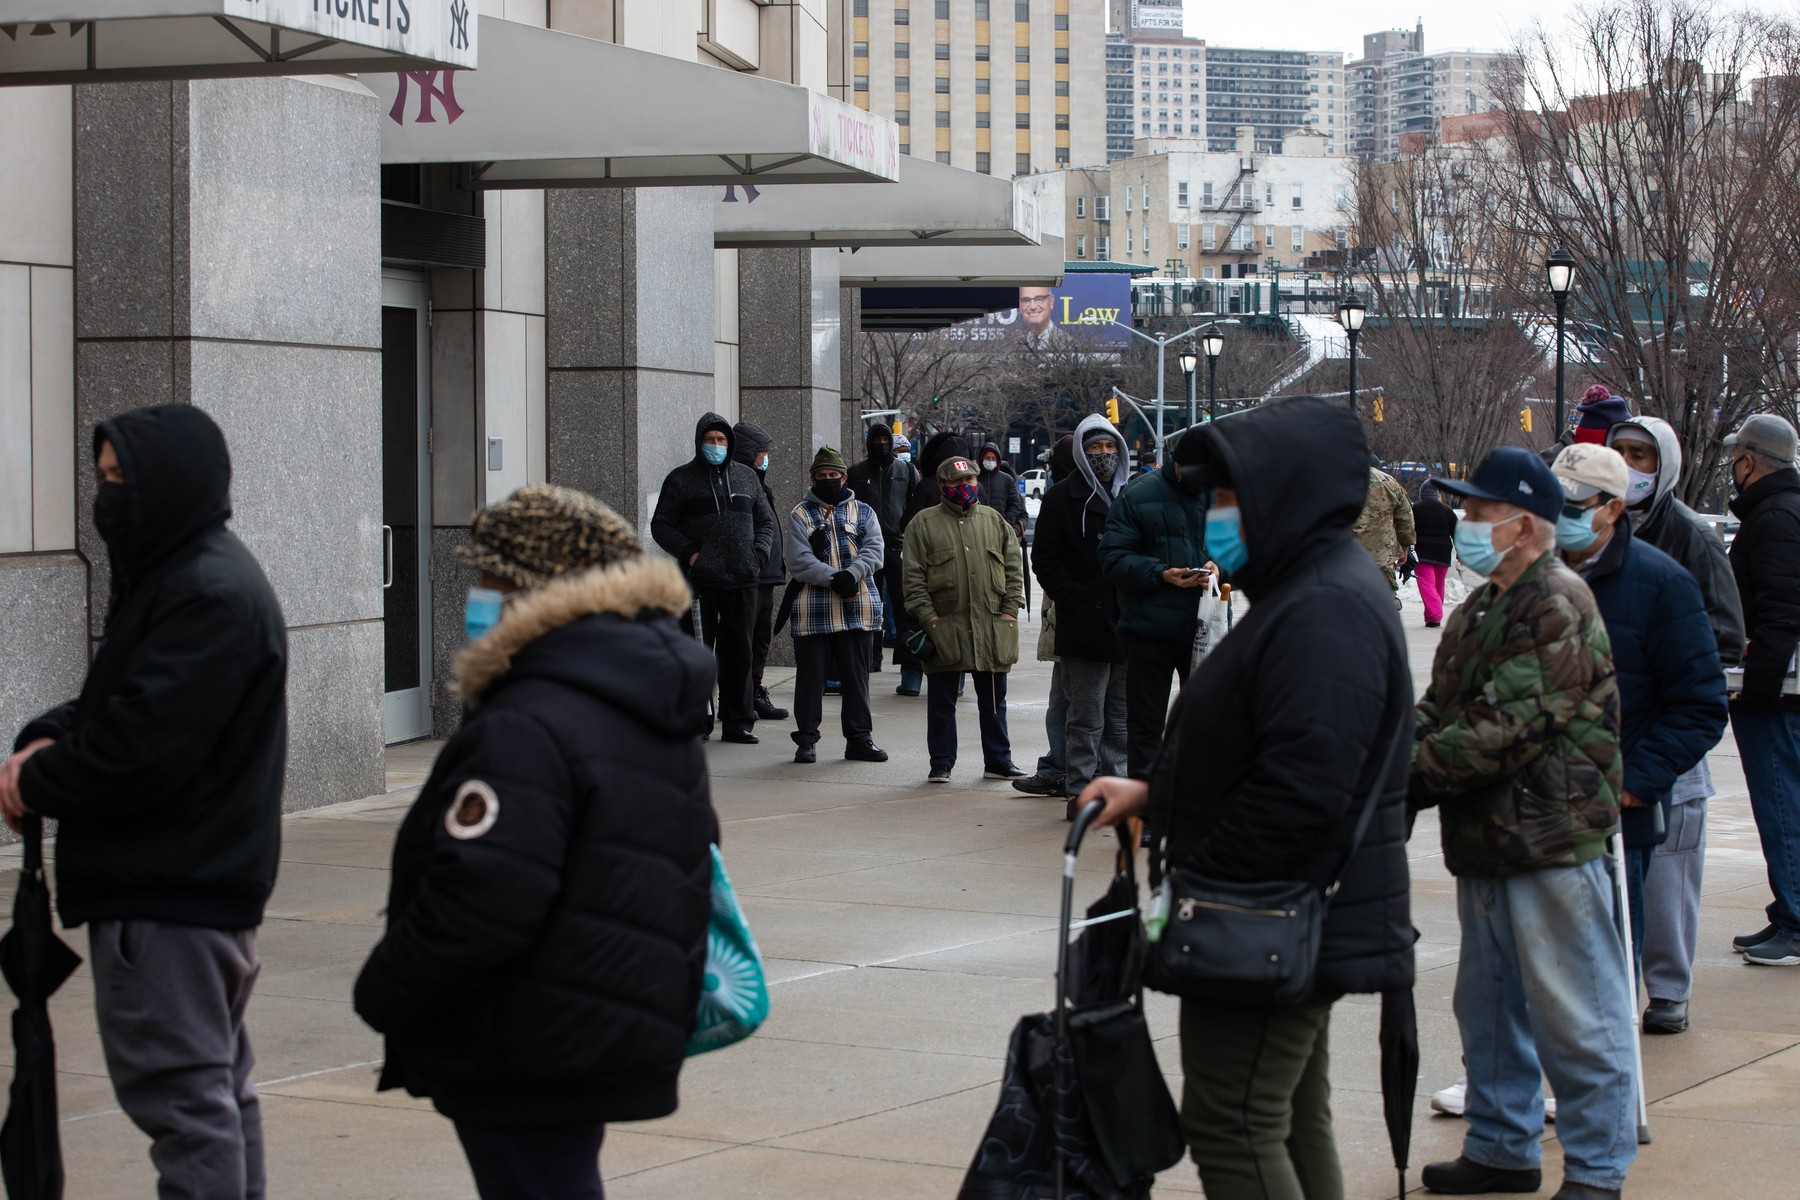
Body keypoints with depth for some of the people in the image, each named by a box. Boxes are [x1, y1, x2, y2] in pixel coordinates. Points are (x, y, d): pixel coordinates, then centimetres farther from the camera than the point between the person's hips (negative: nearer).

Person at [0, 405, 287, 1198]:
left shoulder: (209, 597, -20)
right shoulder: (178, 575, 14)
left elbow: (140, 750, -24)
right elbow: (117, 698, 21)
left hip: (170, 900, -11)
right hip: (206, 881, 11)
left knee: (181, 1097, -8)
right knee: (218, 1088, 18)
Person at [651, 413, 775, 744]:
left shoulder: (747, 477, 14)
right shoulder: (680, 480, 4)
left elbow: (766, 521, 20)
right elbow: (661, 525, 3)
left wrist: (759, 554, 3)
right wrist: (688, 552, -10)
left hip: (742, 581, 3)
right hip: (699, 581, -3)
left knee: (740, 654, 7)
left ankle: (738, 722, 14)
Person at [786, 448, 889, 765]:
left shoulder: (863, 512, 12)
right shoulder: (800, 515, 6)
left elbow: (874, 551, -2)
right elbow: (799, 561, -6)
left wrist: (851, 574, -20)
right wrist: (832, 579, -19)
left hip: (857, 608, 2)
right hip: (813, 609, -2)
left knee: (856, 675, 7)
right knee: (810, 675, 2)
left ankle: (859, 738, 15)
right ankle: (807, 739, 10)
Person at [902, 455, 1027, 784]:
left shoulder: (995, 521, 11)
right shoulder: (924, 524, 1)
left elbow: (1014, 566, 12)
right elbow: (913, 575, -2)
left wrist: (1011, 608, 2)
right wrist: (926, 615, -10)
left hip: (992, 628, 3)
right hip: (944, 628, -3)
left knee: (994, 700, 10)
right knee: (942, 701, 3)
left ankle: (999, 761, 19)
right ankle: (941, 765, 11)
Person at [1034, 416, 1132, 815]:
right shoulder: (1062, 498, 1)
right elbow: (1046, 560, -2)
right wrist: (1076, 601, -12)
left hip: (1128, 626, 4)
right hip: (1085, 626, -4)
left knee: (1121, 720, 10)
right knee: (1087, 719, -2)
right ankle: (1082, 793, 3)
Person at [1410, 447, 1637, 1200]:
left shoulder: (1559, 607, -15)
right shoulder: (1478, 613, 16)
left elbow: (1512, 728, -22)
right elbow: (1438, 710, 13)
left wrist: (1413, 769, -17)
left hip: (1553, 840, -10)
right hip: (1486, 841, 10)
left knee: (1574, 1015, -2)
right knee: (1490, 1005, 17)